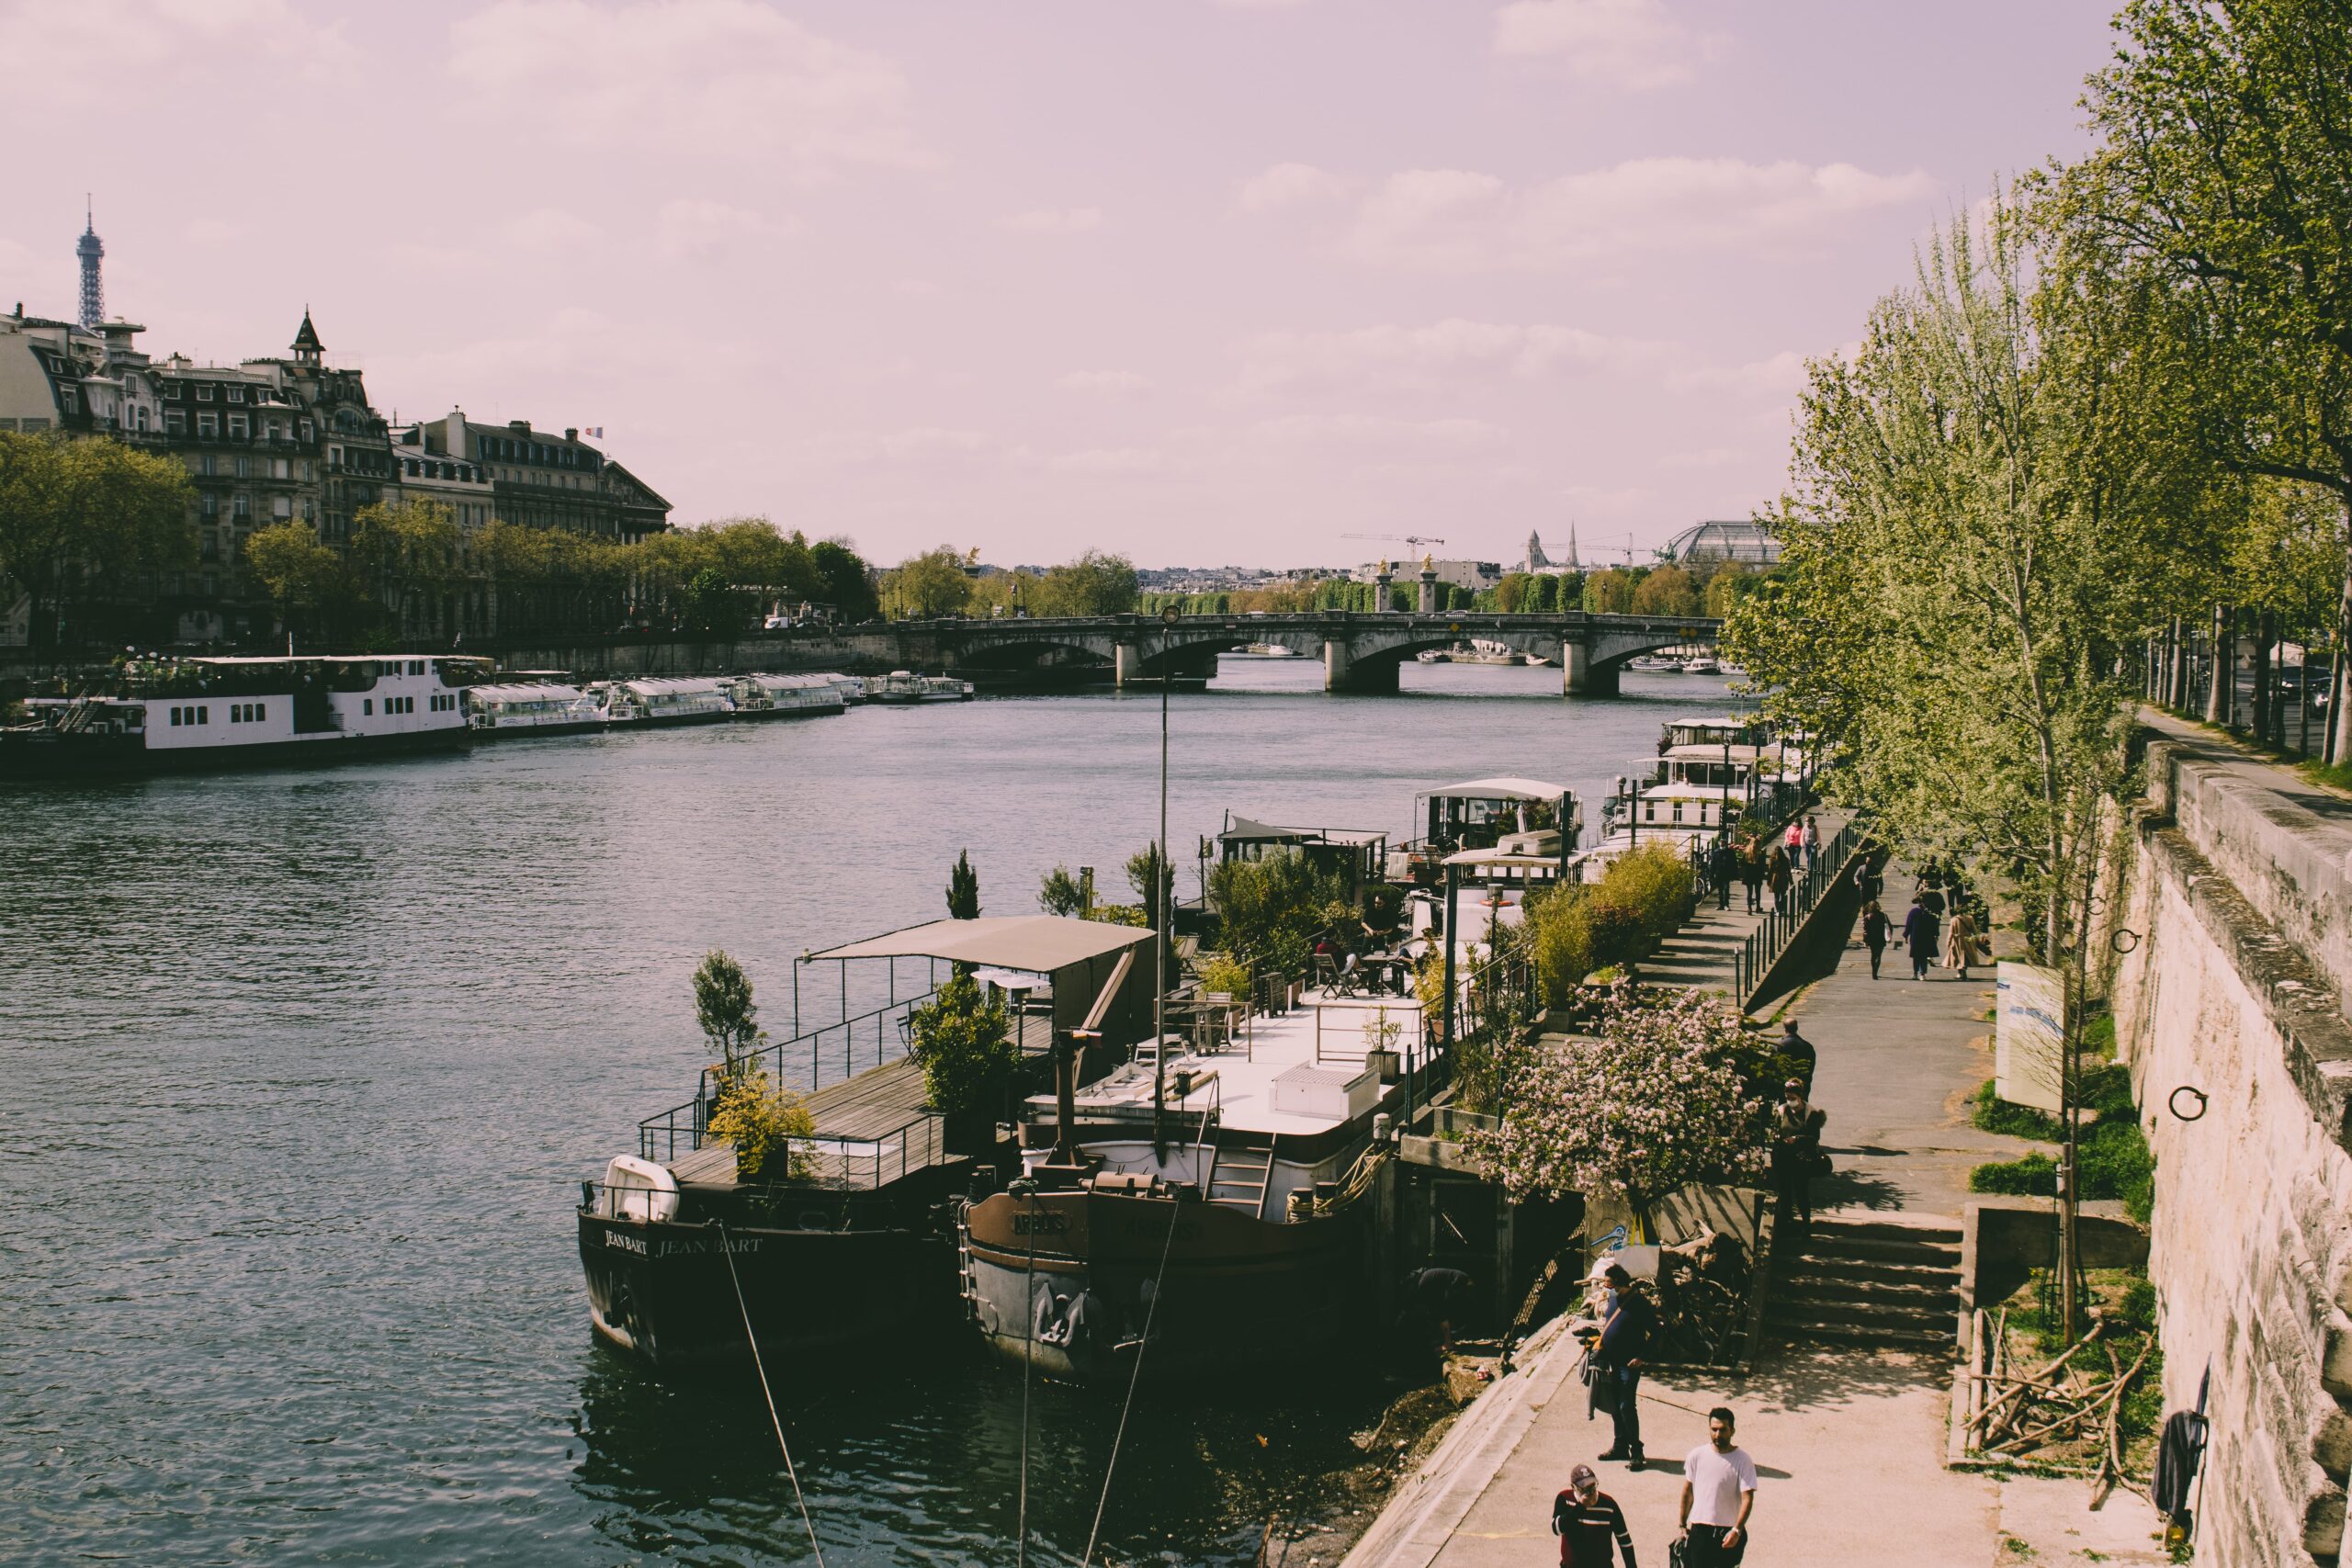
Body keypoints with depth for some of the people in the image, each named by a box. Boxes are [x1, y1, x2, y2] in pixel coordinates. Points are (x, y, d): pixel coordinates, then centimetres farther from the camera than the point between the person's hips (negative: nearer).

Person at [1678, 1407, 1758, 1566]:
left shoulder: (1742, 1460, -10)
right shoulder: (1697, 1455, -2)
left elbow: (1748, 1498, -14)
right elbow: (1687, 1491, 9)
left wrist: (1737, 1530, -25)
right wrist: (1683, 1525, 12)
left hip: (1729, 1534, -2)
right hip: (1700, 1530, 2)